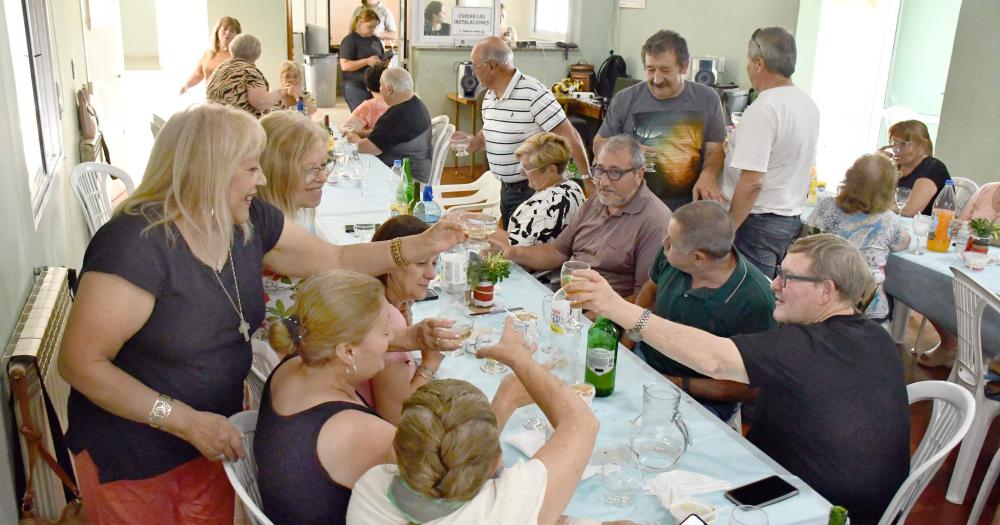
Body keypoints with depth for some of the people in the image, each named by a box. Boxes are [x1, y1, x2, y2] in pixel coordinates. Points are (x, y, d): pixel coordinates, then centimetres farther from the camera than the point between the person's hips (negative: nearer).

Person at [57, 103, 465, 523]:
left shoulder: (251, 221, -4)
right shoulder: (136, 244, -27)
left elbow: (336, 260, 7)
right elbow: (79, 363, -24)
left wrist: (421, 246, -4)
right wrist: (185, 421, -26)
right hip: (133, 458, -6)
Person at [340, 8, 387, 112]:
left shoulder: (375, 39, 15)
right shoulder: (349, 40, -6)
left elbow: (382, 59, 25)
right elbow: (345, 65, -15)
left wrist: (384, 63, 0)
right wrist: (367, 61, -22)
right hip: (356, 88, -6)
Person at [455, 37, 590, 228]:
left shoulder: (534, 94, -20)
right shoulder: (489, 96, 6)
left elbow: (569, 135, -20)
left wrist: (587, 178, -20)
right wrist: (472, 142, 1)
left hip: (532, 189, -8)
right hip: (506, 188, 8)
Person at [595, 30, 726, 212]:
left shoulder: (707, 99, 3)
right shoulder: (625, 100, 0)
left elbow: (715, 150, 4)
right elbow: (599, 143, 8)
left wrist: (707, 176, -18)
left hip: (690, 207, 1)